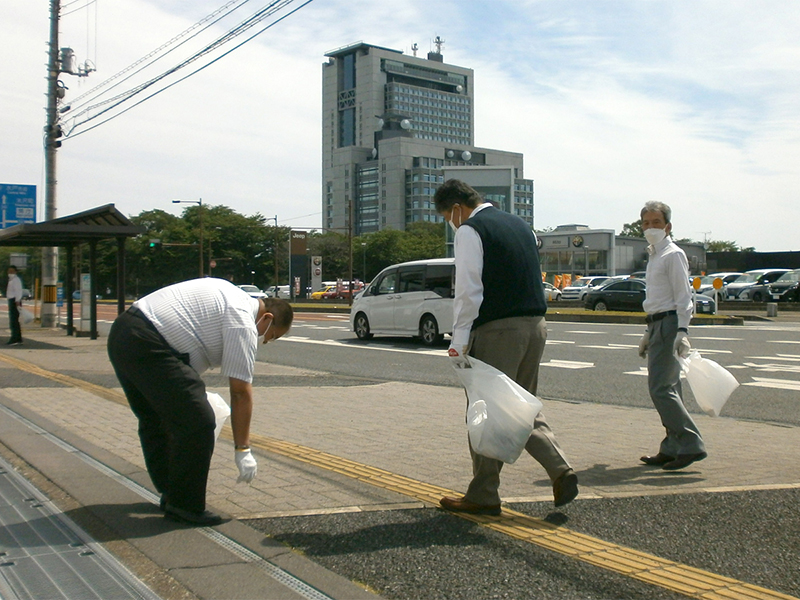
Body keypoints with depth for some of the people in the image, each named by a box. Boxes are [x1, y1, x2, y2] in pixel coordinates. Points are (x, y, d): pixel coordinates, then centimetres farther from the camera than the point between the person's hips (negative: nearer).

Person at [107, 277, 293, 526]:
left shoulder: (226, 293, 21)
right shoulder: (243, 323, -7)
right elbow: (241, 391, -7)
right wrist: (242, 450, -1)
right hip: (147, 346, -11)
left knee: (154, 419, 22)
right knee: (198, 422, -10)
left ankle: (169, 492, 34)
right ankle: (184, 505, 2)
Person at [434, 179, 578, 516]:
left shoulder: (470, 231, -7)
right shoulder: (518, 224, 17)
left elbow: (469, 291, -15)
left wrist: (459, 341, -12)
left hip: (498, 330, -8)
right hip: (536, 324, 8)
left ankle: (483, 497, 12)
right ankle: (561, 471, 5)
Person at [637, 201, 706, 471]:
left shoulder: (673, 255, -8)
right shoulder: (654, 255, 19)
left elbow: (683, 296, -15)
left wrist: (682, 331, -24)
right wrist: (649, 333, 26)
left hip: (670, 323, -10)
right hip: (658, 324, 10)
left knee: (660, 388, -14)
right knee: (667, 389, 11)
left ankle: (691, 445, -9)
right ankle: (672, 448, 16)